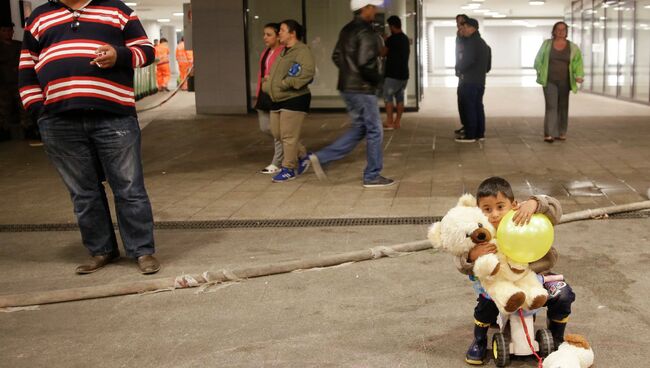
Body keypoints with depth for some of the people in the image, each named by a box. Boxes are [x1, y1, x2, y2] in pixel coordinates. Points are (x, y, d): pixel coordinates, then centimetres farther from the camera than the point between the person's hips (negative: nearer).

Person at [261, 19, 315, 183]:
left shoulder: (302, 51, -12)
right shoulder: (284, 52, 18)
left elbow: (308, 72, -26)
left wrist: (288, 83, -27)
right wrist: (268, 80, 11)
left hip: (294, 99, -10)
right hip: (278, 100, 10)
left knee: (289, 136, -6)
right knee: (277, 133, 12)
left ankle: (289, 169, 4)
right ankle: (302, 157, 28)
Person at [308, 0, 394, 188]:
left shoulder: (347, 30, 11)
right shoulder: (366, 32, -17)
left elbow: (336, 57, 17)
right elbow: (365, 64, -24)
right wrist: (377, 78, -8)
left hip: (347, 87, 9)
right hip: (362, 89, -9)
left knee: (359, 128, 18)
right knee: (374, 131, 3)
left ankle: (321, 157, 11)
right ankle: (372, 176, 10)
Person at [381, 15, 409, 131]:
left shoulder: (391, 39, -14)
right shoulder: (406, 38, 10)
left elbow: (383, 53, -4)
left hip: (392, 74, -8)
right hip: (404, 73, 8)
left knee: (388, 97, -2)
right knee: (400, 98, 9)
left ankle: (389, 123, -6)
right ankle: (397, 122, 10)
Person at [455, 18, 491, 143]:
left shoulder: (471, 42, -14)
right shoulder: (483, 43, 18)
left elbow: (467, 60, -20)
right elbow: (488, 64, 21)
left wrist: (460, 69, -3)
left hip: (469, 81, -10)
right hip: (480, 80, 10)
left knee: (468, 107, -6)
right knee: (478, 106, 12)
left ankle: (470, 135, -7)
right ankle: (480, 133, 15)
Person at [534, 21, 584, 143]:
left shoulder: (572, 47, 1)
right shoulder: (547, 44, 1)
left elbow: (578, 62, -6)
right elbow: (539, 60, 9)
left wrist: (579, 76, -21)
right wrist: (540, 74, 2)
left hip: (564, 82, 2)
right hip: (549, 81, -2)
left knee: (563, 107, 9)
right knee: (551, 106, -13)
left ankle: (561, 133, 22)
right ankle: (549, 134, -18)